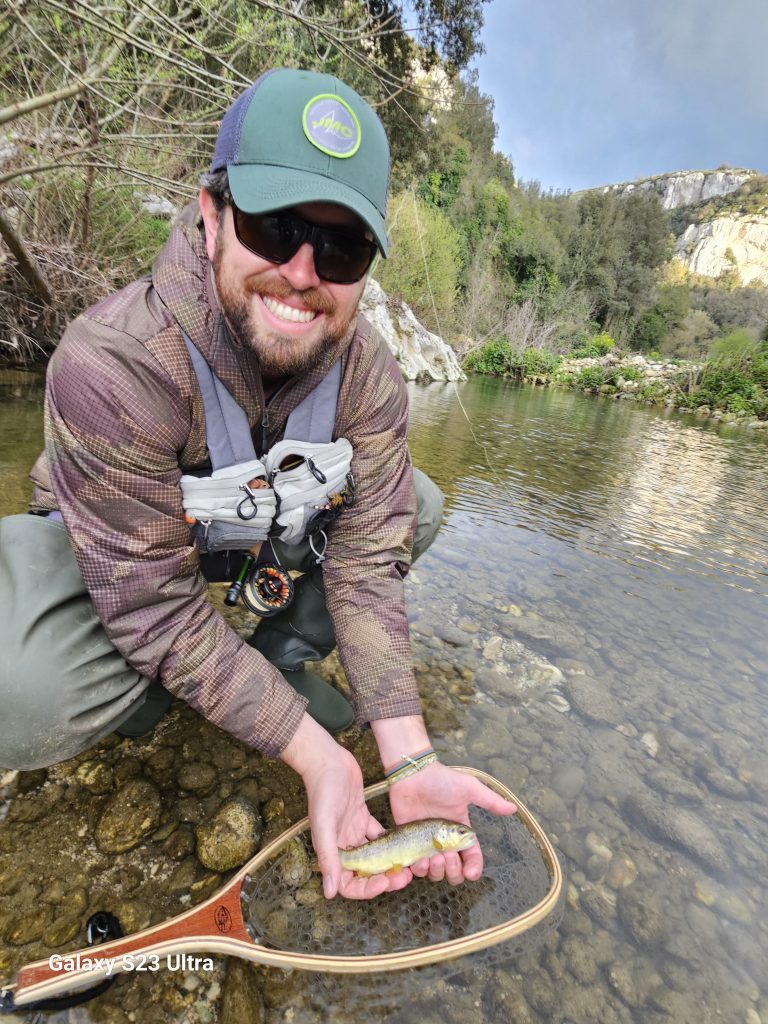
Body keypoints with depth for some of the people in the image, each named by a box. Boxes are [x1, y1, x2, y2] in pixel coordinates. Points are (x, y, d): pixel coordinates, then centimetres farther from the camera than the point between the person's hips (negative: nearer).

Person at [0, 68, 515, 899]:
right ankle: (152, 693, 4)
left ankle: (283, 656, 4)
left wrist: (410, 760, -25)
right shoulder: (112, 365, -35)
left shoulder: (369, 372, -21)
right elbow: (160, 611, -30)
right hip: (99, 552, -3)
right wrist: (315, 756, -31)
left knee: (416, 507, -7)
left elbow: (367, 559, -21)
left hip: (272, 534, 5)